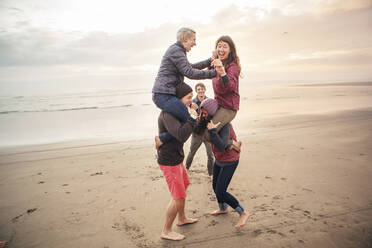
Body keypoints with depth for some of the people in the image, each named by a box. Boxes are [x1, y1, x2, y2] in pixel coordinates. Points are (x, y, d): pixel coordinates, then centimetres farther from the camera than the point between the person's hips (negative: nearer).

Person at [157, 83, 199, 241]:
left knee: (183, 187, 25)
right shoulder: (168, 114, -26)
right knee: (178, 198, -1)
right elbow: (182, 135, -41)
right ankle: (166, 231, 18)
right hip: (170, 163, -10)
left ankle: (182, 219, 45)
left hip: (176, 159, 10)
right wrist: (192, 118, -28)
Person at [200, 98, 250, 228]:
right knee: (215, 186, 21)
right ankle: (223, 209, 47)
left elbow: (221, 147, -42)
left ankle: (243, 213, 13)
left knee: (220, 193, -7)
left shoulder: (224, 125, -32)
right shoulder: (212, 119, -7)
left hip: (229, 162, -8)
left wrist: (212, 131, -44)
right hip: (219, 159, 9)